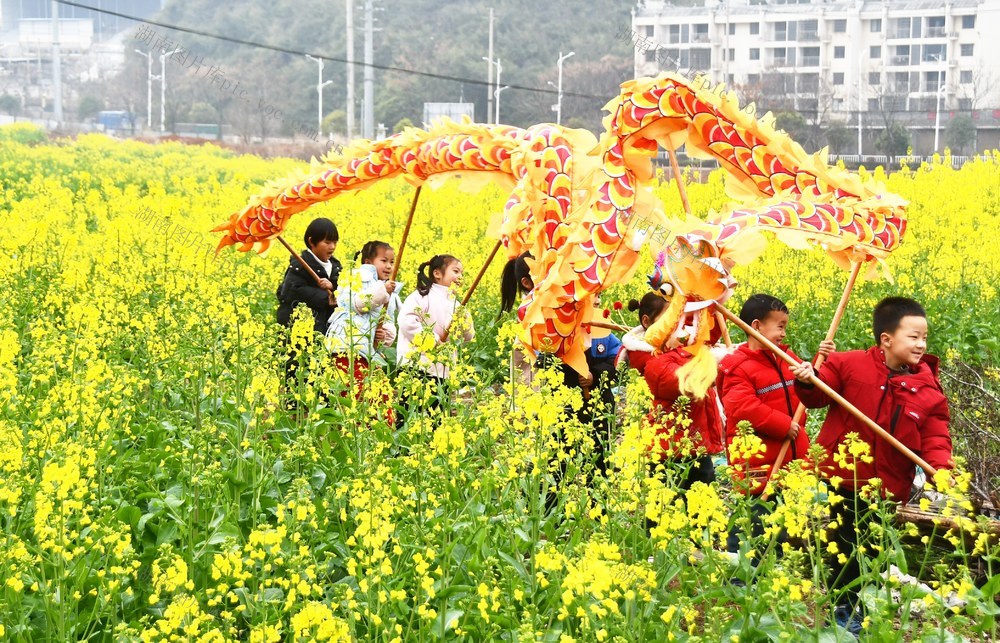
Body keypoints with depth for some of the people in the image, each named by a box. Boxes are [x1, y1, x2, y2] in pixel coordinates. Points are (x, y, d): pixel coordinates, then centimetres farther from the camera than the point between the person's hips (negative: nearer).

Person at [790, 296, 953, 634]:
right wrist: (808, 381, -25)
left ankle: (846, 610, 34)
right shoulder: (850, 365, -9)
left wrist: (941, 469, -22)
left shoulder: (930, 391, -3)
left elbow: (935, 439, -3)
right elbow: (820, 394, -2)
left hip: (884, 490, 2)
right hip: (836, 479, -2)